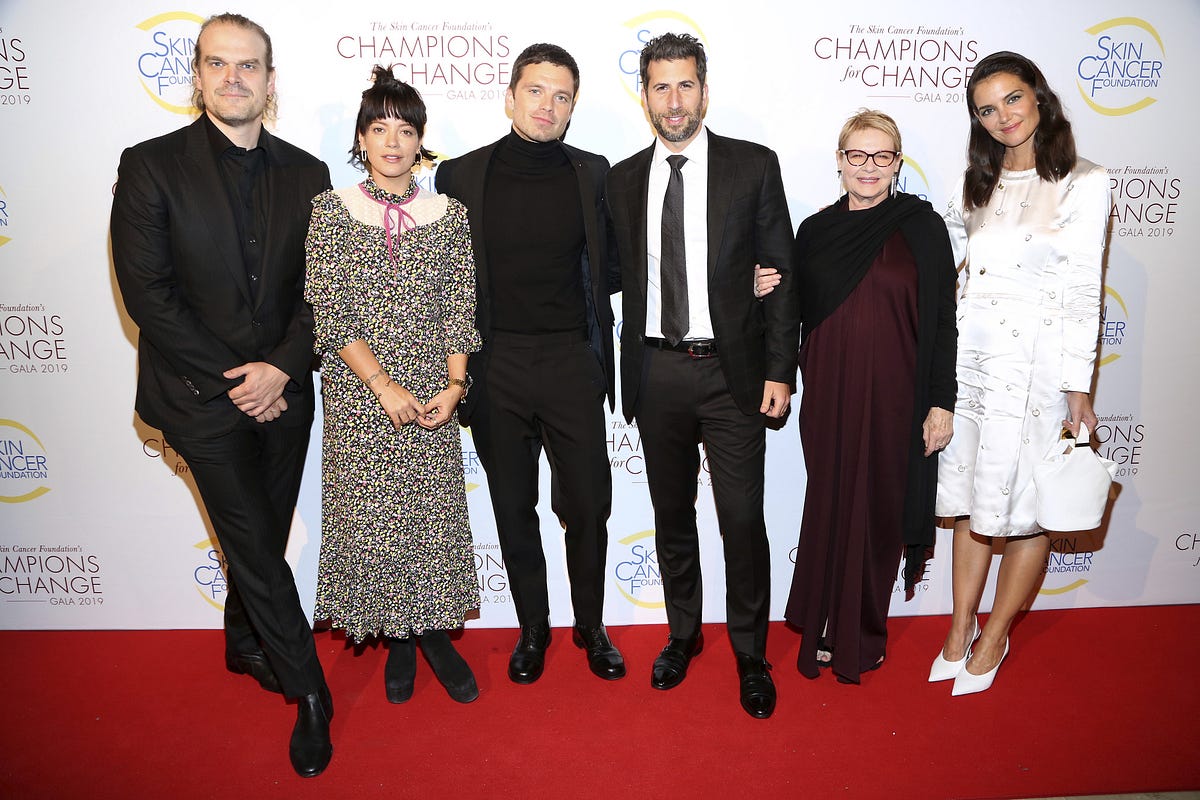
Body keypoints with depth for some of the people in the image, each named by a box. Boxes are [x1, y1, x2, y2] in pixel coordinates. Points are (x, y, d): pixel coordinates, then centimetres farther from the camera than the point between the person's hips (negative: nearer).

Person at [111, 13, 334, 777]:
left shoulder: (305, 173, 4)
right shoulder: (151, 165, -5)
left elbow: (321, 290, 3)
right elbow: (147, 292, -10)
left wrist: (281, 367, -11)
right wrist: (233, 380, -13)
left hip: (282, 391, 4)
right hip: (201, 394, -3)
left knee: (263, 537, 16)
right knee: (255, 541, -1)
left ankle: (245, 644, 42)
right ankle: (310, 692, 15)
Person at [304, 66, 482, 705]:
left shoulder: (448, 214, 5)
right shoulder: (331, 210, 1)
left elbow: (459, 310, 3)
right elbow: (329, 312, -5)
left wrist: (453, 385, -9)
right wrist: (383, 384, -13)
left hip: (432, 394, 1)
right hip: (357, 394, -1)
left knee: (434, 512, 5)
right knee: (370, 514, 5)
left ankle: (434, 633, 25)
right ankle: (398, 640, 25)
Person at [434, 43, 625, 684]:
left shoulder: (593, 174, 3)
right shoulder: (460, 175, 1)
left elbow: (610, 269, 15)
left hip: (571, 361, 1)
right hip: (495, 366, 0)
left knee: (588, 504, 7)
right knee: (513, 508, 12)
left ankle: (591, 625, 30)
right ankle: (532, 629, 32)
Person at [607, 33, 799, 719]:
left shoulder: (755, 166, 0)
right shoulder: (624, 179, 8)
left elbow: (781, 274, -2)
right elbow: (623, 277, 8)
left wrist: (779, 371, -7)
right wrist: (627, 372, -4)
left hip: (732, 371, -3)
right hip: (656, 373, 3)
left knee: (743, 520, 1)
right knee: (672, 514, 15)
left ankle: (751, 655, 22)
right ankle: (684, 633, 35)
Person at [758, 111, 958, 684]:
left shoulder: (922, 227, -1)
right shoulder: (814, 231, 6)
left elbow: (942, 320, -2)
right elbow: (796, 317, 12)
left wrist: (941, 402, -6)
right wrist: (766, 294, -9)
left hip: (894, 398, -2)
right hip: (829, 396, 2)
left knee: (879, 509, 9)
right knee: (830, 506, 8)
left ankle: (863, 633, 28)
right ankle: (826, 625, 28)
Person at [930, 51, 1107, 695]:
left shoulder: (1083, 182, -4)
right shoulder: (979, 183, 11)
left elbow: (1083, 293, -8)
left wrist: (1078, 388, -9)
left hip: (1034, 365, -4)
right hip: (967, 358, 5)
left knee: (1026, 508, 5)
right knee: (970, 500, 12)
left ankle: (993, 638, 24)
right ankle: (960, 627, 26)